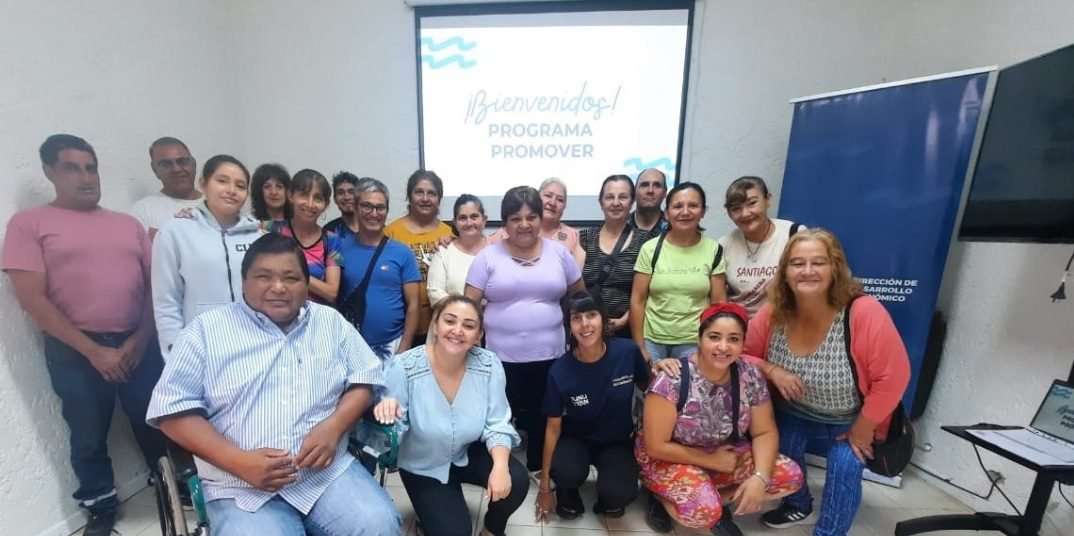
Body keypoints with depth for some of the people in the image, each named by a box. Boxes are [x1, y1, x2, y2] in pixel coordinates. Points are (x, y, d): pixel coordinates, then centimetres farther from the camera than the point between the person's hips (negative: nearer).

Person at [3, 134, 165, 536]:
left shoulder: (129, 224, 10)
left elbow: (153, 283, 7)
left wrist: (141, 337, -5)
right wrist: (93, 351, -12)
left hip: (139, 343, 2)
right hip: (75, 352, -2)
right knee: (89, 436, 14)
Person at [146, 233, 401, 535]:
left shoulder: (331, 321, 8)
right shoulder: (207, 330, 3)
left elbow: (364, 379, 8)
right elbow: (172, 409, 0)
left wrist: (333, 426, -11)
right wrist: (240, 461, -13)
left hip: (329, 471, 1)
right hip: (242, 487, -1)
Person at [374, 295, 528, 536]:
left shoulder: (489, 365, -19)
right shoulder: (404, 368, -25)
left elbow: (497, 424, -13)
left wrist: (500, 465, -29)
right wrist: (387, 416, -41)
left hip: (470, 453, 2)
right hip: (424, 467, -1)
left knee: (516, 481, -21)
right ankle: (432, 516, 23)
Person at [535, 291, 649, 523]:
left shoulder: (627, 351, -19)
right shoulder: (559, 371, -21)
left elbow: (647, 386, 3)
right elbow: (553, 427, -10)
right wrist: (544, 485, -4)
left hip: (617, 440, 1)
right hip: (576, 439, 0)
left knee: (620, 493, -28)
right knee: (567, 472, -32)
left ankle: (608, 498, 10)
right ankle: (568, 494, 5)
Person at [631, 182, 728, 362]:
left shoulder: (714, 251, -1)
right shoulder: (650, 249, -4)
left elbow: (719, 303, 1)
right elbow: (637, 301, -3)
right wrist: (639, 347, -4)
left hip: (694, 343, 1)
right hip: (652, 340, 0)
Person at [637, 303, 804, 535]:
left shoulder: (750, 375, -12)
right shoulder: (673, 380, -27)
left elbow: (765, 432, -3)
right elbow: (656, 446, -21)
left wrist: (760, 477, -20)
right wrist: (712, 460, -16)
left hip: (727, 454, 6)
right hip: (671, 460, -5)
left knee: (791, 476, -11)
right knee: (704, 512, -31)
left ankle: (716, 501, 6)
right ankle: (661, 494, 2)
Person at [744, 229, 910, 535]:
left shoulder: (864, 313, -30)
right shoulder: (772, 314, -20)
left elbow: (892, 377, -23)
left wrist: (862, 428, -15)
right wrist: (772, 370, -27)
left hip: (851, 422, -2)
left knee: (845, 466, -20)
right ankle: (798, 506, 24)